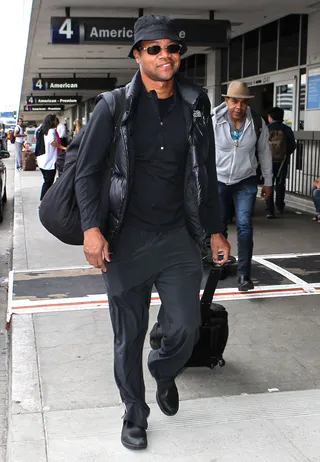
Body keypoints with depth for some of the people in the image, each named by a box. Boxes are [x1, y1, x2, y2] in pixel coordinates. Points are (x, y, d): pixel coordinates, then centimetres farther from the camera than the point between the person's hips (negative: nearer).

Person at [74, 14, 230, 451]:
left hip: (180, 236, 2)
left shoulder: (195, 104, 4)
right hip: (127, 240, -2)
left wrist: (215, 230, 13)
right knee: (129, 336, 8)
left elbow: (207, 173, 11)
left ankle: (164, 371, 39)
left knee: (186, 328, 4)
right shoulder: (114, 107, -6)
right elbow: (87, 170, -4)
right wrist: (91, 228, -16)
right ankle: (135, 414, 30)